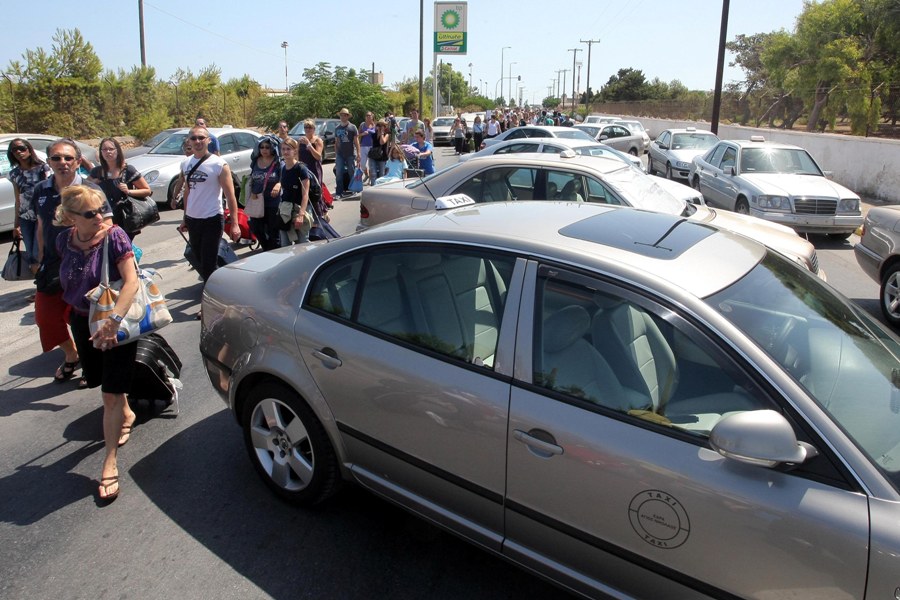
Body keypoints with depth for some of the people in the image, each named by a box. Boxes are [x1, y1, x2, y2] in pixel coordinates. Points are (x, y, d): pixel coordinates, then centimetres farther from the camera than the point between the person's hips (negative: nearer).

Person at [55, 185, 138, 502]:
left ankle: (110, 462, 5)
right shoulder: (65, 241, -5)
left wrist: (113, 320, -37)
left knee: (111, 393, -4)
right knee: (102, 382, 21)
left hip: (116, 322, -5)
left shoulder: (114, 236, -20)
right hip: (82, 321, 5)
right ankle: (126, 415, 51)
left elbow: (131, 282, -28)